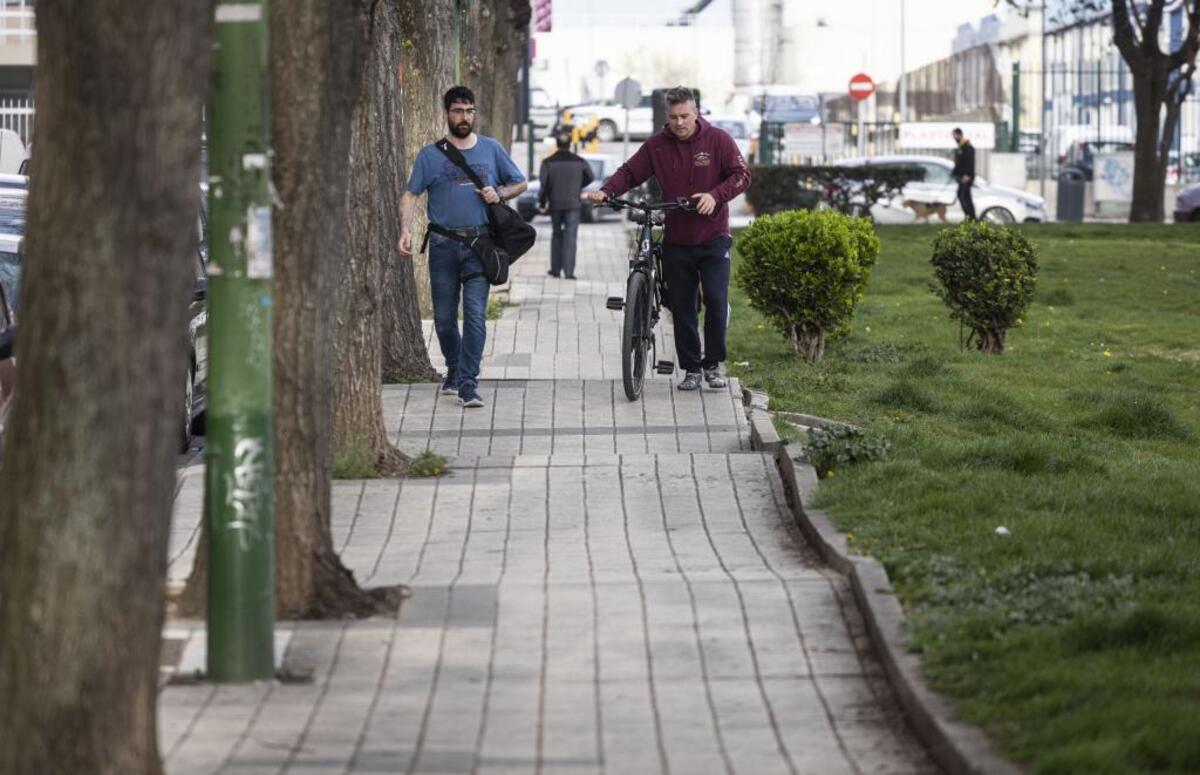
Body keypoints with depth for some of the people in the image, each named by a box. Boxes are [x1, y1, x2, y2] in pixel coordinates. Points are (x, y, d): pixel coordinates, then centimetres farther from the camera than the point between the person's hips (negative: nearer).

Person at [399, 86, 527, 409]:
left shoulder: (491, 149, 9)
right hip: (443, 245, 1)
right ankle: (453, 368, 32)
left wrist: (499, 194, -4)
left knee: (475, 315, -11)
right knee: (444, 317, 8)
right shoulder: (431, 154, 5)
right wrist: (406, 230, -15)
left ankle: (468, 382, -11)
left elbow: (520, 183, 18)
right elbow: (410, 195, 1)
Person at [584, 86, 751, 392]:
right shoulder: (657, 145, 3)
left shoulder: (718, 140, -3)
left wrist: (715, 195, -22)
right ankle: (691, 369, 15)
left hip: (713, 239, -2)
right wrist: (605, 192, -17)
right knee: (682, 308, 4)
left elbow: (741, 175, -5)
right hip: (676, 240, 2)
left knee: (716, 301, -10)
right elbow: (629, 172, 2)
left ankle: (713, 365, 6)